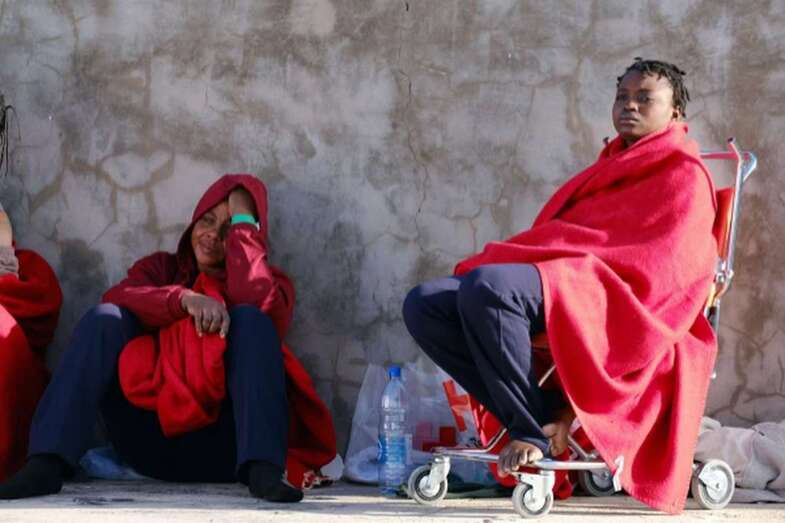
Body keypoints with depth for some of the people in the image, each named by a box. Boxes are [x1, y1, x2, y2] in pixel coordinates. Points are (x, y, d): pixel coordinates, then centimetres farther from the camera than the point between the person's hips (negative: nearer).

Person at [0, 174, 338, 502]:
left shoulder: (272, 283, 14)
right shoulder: (160, 268, 20)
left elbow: (257, 302, -13)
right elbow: (115, 298, -4)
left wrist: (242, 223, -2)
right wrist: (185, 299, -20)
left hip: (224, 447, -2)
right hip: (151, 441, 2)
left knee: (250, 318, -20)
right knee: (104, 319, -15)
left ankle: (262, 467, -40)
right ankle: (46, 463, -32)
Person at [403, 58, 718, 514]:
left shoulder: (683, 175, 5)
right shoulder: (612, 167, 32)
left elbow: (653, 267, -9)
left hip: (615, 304, -9)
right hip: (564, 285, 9)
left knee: (486, 285, -36)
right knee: (425, 305, -12)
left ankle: (533, 429, -24)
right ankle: (543, 415, -17)